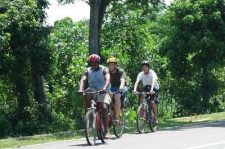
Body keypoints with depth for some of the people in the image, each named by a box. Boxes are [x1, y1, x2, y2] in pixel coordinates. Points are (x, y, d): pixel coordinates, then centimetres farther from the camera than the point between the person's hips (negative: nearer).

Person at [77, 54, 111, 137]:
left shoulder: (104, 70, -6)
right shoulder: (88, 71, 1)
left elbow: (107, 79, -24)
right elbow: (83, 80, -15)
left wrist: (104, 88, -45)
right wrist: (81, 89, -37)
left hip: (102, 92, -3)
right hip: (92, 90, 3)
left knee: (104, 108, -24)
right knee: (86, 93, -32)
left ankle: (106, 128, -11)